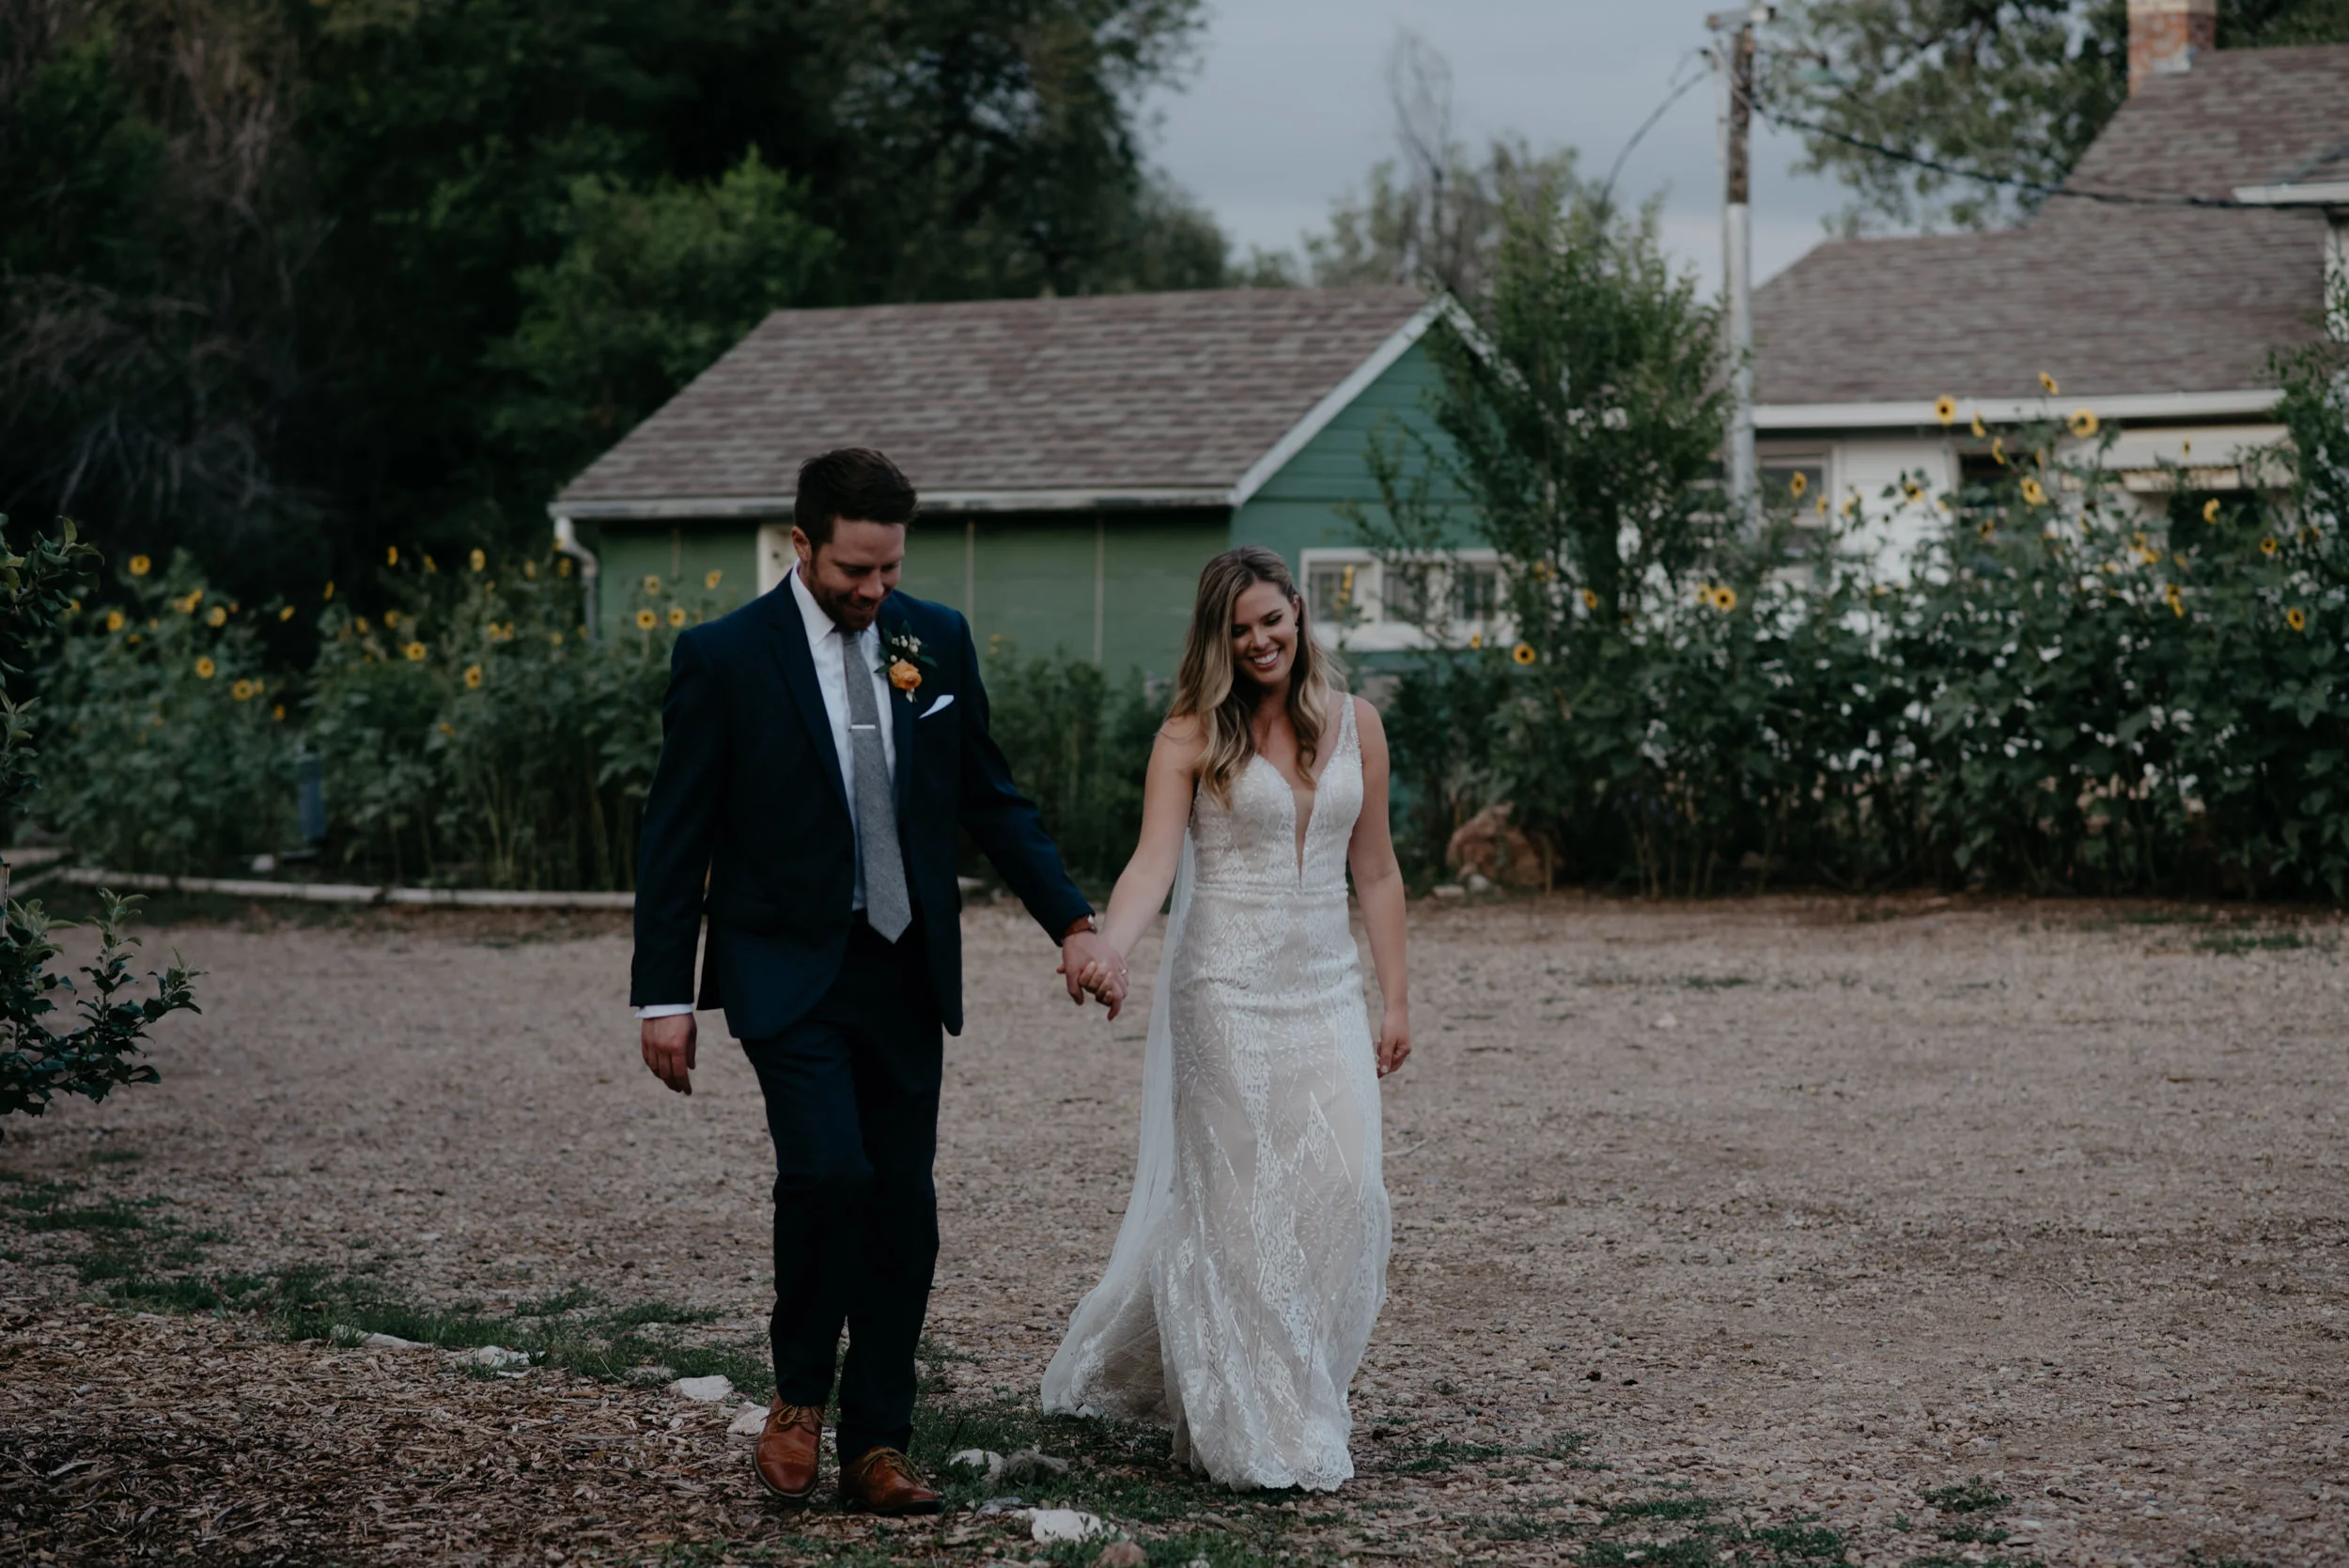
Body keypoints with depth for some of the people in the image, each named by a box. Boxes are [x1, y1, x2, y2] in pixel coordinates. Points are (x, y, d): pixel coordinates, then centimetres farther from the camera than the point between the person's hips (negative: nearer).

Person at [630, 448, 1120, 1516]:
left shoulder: (937, 640, 3)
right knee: (828, 1170, -20)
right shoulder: (723, 657, -8)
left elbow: (989, 798, 11)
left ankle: (876, 1445, 15)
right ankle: (799, 1398, 3)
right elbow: (676, 836, -4)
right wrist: (664, 996, -6)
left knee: (902, 1207, 5)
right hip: (788, 972, -4)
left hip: (906, 973, 4)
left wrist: (1071, 920, 2)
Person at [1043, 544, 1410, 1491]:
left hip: (1326, 985, 4)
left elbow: (1375, 871, 13)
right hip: (1228, 983, -4)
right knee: (1239, 1196, -3)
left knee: (1341, 1186, -4)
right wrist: (1110, 950, -33)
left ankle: (1301, 1398, 14)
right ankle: (1254, 1434, 4)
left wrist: (1396, 1000, 11)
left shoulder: (1354, 725, 8)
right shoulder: (1194, 734, -4)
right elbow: (1154, 860, -15)